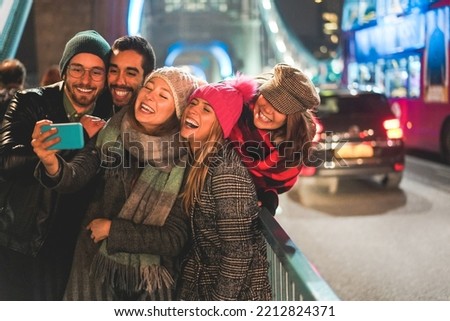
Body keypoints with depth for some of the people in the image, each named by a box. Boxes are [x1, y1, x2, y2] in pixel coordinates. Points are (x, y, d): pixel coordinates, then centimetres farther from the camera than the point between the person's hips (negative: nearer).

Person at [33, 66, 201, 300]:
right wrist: (52, 164, -39)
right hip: (94, 268, 3)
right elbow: (75, 176, -18)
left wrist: (112, 228, -14)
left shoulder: (185, 160, -15)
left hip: (148, 282, -2)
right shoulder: (112, 132, -6)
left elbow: (174, 239, -14)